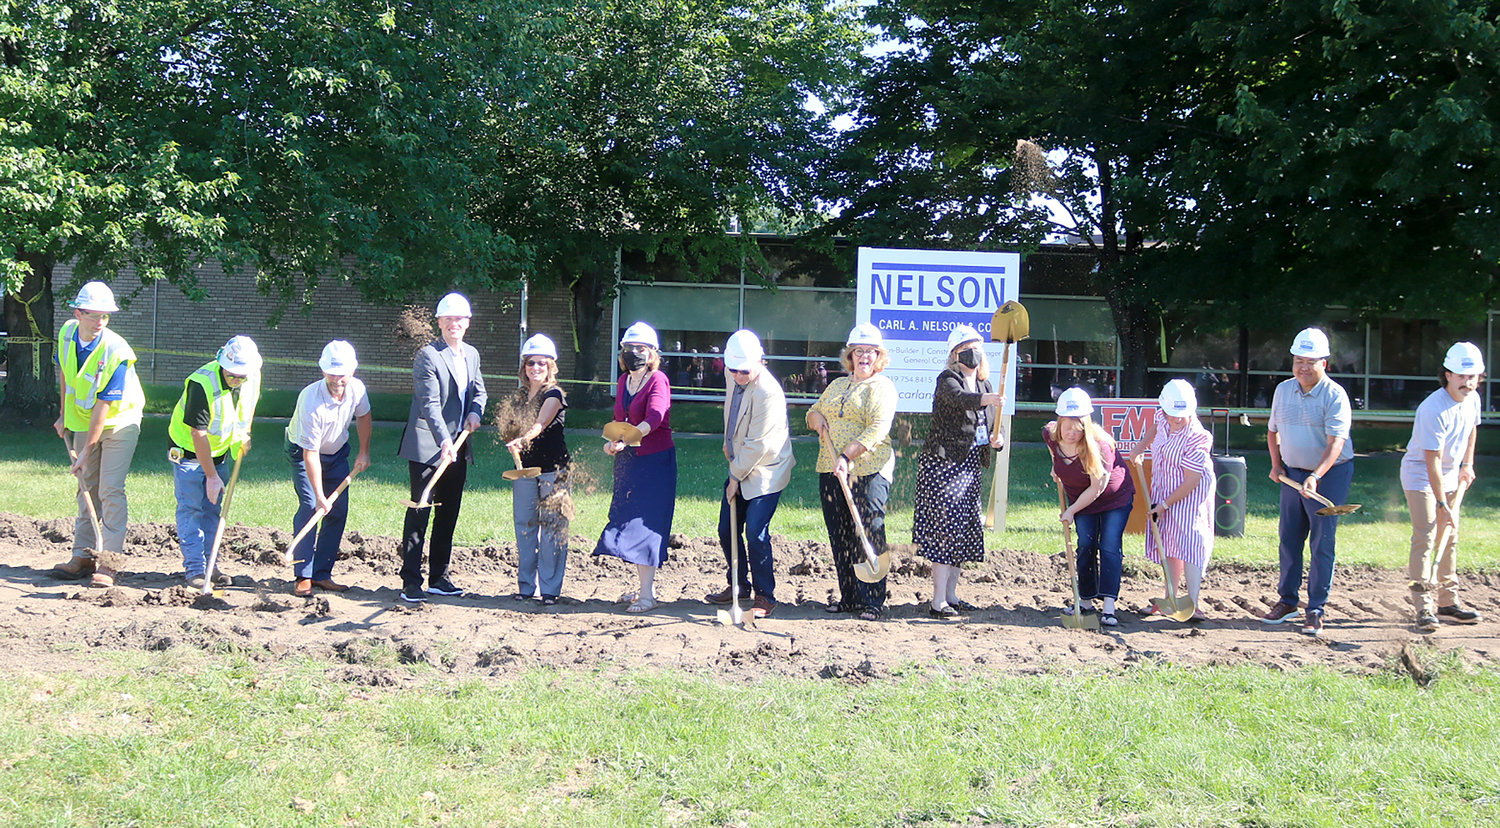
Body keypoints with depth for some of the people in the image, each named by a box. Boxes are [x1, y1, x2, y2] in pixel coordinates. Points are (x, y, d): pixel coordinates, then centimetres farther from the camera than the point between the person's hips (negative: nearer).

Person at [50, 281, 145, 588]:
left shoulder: (116, 352, -27)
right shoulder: (67, 333, -9)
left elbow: (103, 406, -27)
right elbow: (64, 371, 12)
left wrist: (87, 451, -25)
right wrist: (64, 414, 11)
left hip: (118, 422, -6)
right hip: (82, 421, 6)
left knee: (110, 490, -12)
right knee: (86, 488, 10)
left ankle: (109, 562, -11)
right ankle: (83, 556, 16)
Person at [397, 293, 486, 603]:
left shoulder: (471, 354, 13)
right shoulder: (428, 355, -11)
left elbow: (479, 391, 23)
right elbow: (430, 404, -20)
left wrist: (475, 412, -1)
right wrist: (444, 441, -31)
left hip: (457, 447, 7)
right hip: (428, 447, -7)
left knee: (449, 514, 11)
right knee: (419, 513, -7)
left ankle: (439, 578, 20)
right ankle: (411, 582, -5)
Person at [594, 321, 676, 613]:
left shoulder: (658, 380, -11)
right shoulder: (623, 381, 13)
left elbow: (655, 417, -27)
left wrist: (625, 439, -41)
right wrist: (613, 443, 1)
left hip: (655, 460, -8)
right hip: (628, 461, 8)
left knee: (645, 523, -12)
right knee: (628, 521, 9)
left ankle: (647, 595, -11)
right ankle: (647, 586, 19)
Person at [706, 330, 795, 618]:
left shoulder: (767, 392, -25)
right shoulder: (733, 377, 0)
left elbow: (757, 444, -22)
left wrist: (736, 476, -14)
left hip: (765, 472, -8)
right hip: (740, 467, 8)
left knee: (756, 534, -12)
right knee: (727, 530, 12)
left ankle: (765, 597, 1)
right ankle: (738, 584, 30)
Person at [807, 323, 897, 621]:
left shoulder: (882, 386, -2)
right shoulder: (837, 385, 20)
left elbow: (877, 429, -15)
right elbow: (813, 412, 29)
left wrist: (847, 456, -25)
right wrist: (817, 418, 3)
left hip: (868, 471, -6)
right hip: (830, 472, 7)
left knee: (870, 533, -9)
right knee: (839, 536, 7)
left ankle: (873, 602, -5)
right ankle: (849, 597, 16)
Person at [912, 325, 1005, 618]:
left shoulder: (984, 385, 14)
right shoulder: (948, 379, -9)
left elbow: (992, 423, 14)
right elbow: (958, 397, -33)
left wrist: (997, 439, -10)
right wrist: (984, 399, -52)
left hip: (970, 467, 8)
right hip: (943, 463, -8)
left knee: (965, 530, 11)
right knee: (946, 527, -11)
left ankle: (951, 595, 20)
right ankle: (938, 602, -11)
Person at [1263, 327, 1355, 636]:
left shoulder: (1334, 396, -15)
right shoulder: (1283, 390, 5)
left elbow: (1336, 443, -24)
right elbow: (1272, 429, 21)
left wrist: (1315, 477, -36)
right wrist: (1276, 465, 10)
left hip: (1330, 475, -6)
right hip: (1293, 473, 6)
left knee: (1322, 544, -5)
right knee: (1289, 540, 10)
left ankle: (1315, 610, 1)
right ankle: (1287, 601, 22)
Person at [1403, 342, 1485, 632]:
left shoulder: (1472, 399, -4)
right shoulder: (1435, 409, -28)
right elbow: (1433, 461, -28)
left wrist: (1467, 464, 9)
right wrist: (1442, 505, -28)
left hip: (1451, 477, 8)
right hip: (1420, 477, -8)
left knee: (1450, 539, 11)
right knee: (1425, 538, -15)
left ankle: (1448, 601, 20)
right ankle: (1424, 606, -15)